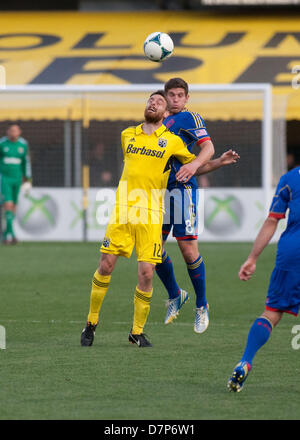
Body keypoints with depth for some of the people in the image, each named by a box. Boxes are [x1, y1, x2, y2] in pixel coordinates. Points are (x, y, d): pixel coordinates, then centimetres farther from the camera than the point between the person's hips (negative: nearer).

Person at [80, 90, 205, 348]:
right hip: (123, 210, 2)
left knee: (146, 273, -8)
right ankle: (92, 322, 14)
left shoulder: (172, 141, 5)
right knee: (106, 266, -3)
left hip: (151, 215, -2)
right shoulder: (127, 135, 13)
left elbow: (197, 164, 16)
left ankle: (137, 331, 7)